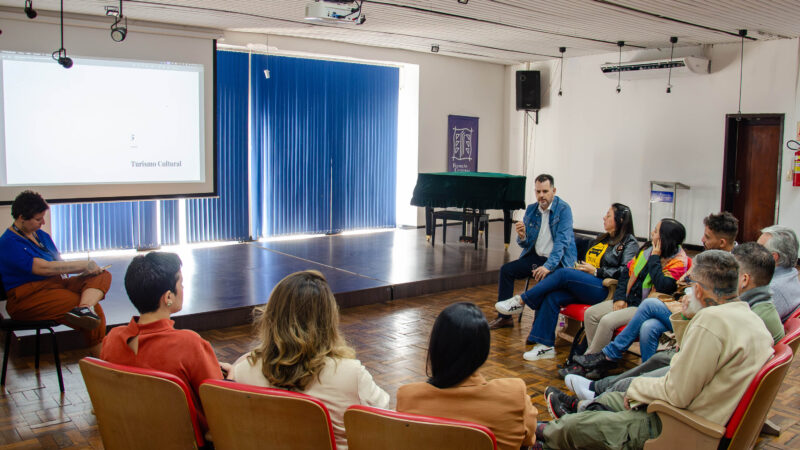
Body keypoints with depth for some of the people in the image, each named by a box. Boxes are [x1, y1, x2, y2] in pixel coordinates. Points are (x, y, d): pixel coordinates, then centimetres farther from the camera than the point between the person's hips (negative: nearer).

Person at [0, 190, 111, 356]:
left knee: (103, 276, -18)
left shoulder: (42, 235, 19)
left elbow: (59, 262, 18)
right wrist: (84, 264, -17)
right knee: (95, 309, -27)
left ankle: (85, 308, -48)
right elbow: (44, 268, -22)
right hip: (28, 297, -8)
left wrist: (87, 268, -4)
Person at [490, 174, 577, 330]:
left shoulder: (563, 209, -10)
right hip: (535, 257, 6)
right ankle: (504, 317, 1)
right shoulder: (531, 209, 7)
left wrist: (548, 266, -33)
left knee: (545, 279, -33)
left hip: (558, 261, -6)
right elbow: (525, 244, 10)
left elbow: (562, 241, -21)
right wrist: (522, 236, -16)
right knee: (506, 270, -8)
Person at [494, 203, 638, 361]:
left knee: (563, 273, -27)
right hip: (584, 286, 8)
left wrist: (595, 271, -12)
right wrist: (580, 267, 9)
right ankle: (545, 345, -19)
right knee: (552, 297, -20)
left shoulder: (629, 242, 3)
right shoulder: (601, 239, 27)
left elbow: (626, 271, -12)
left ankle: (521, 301, -18)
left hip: (604, 290, -7)